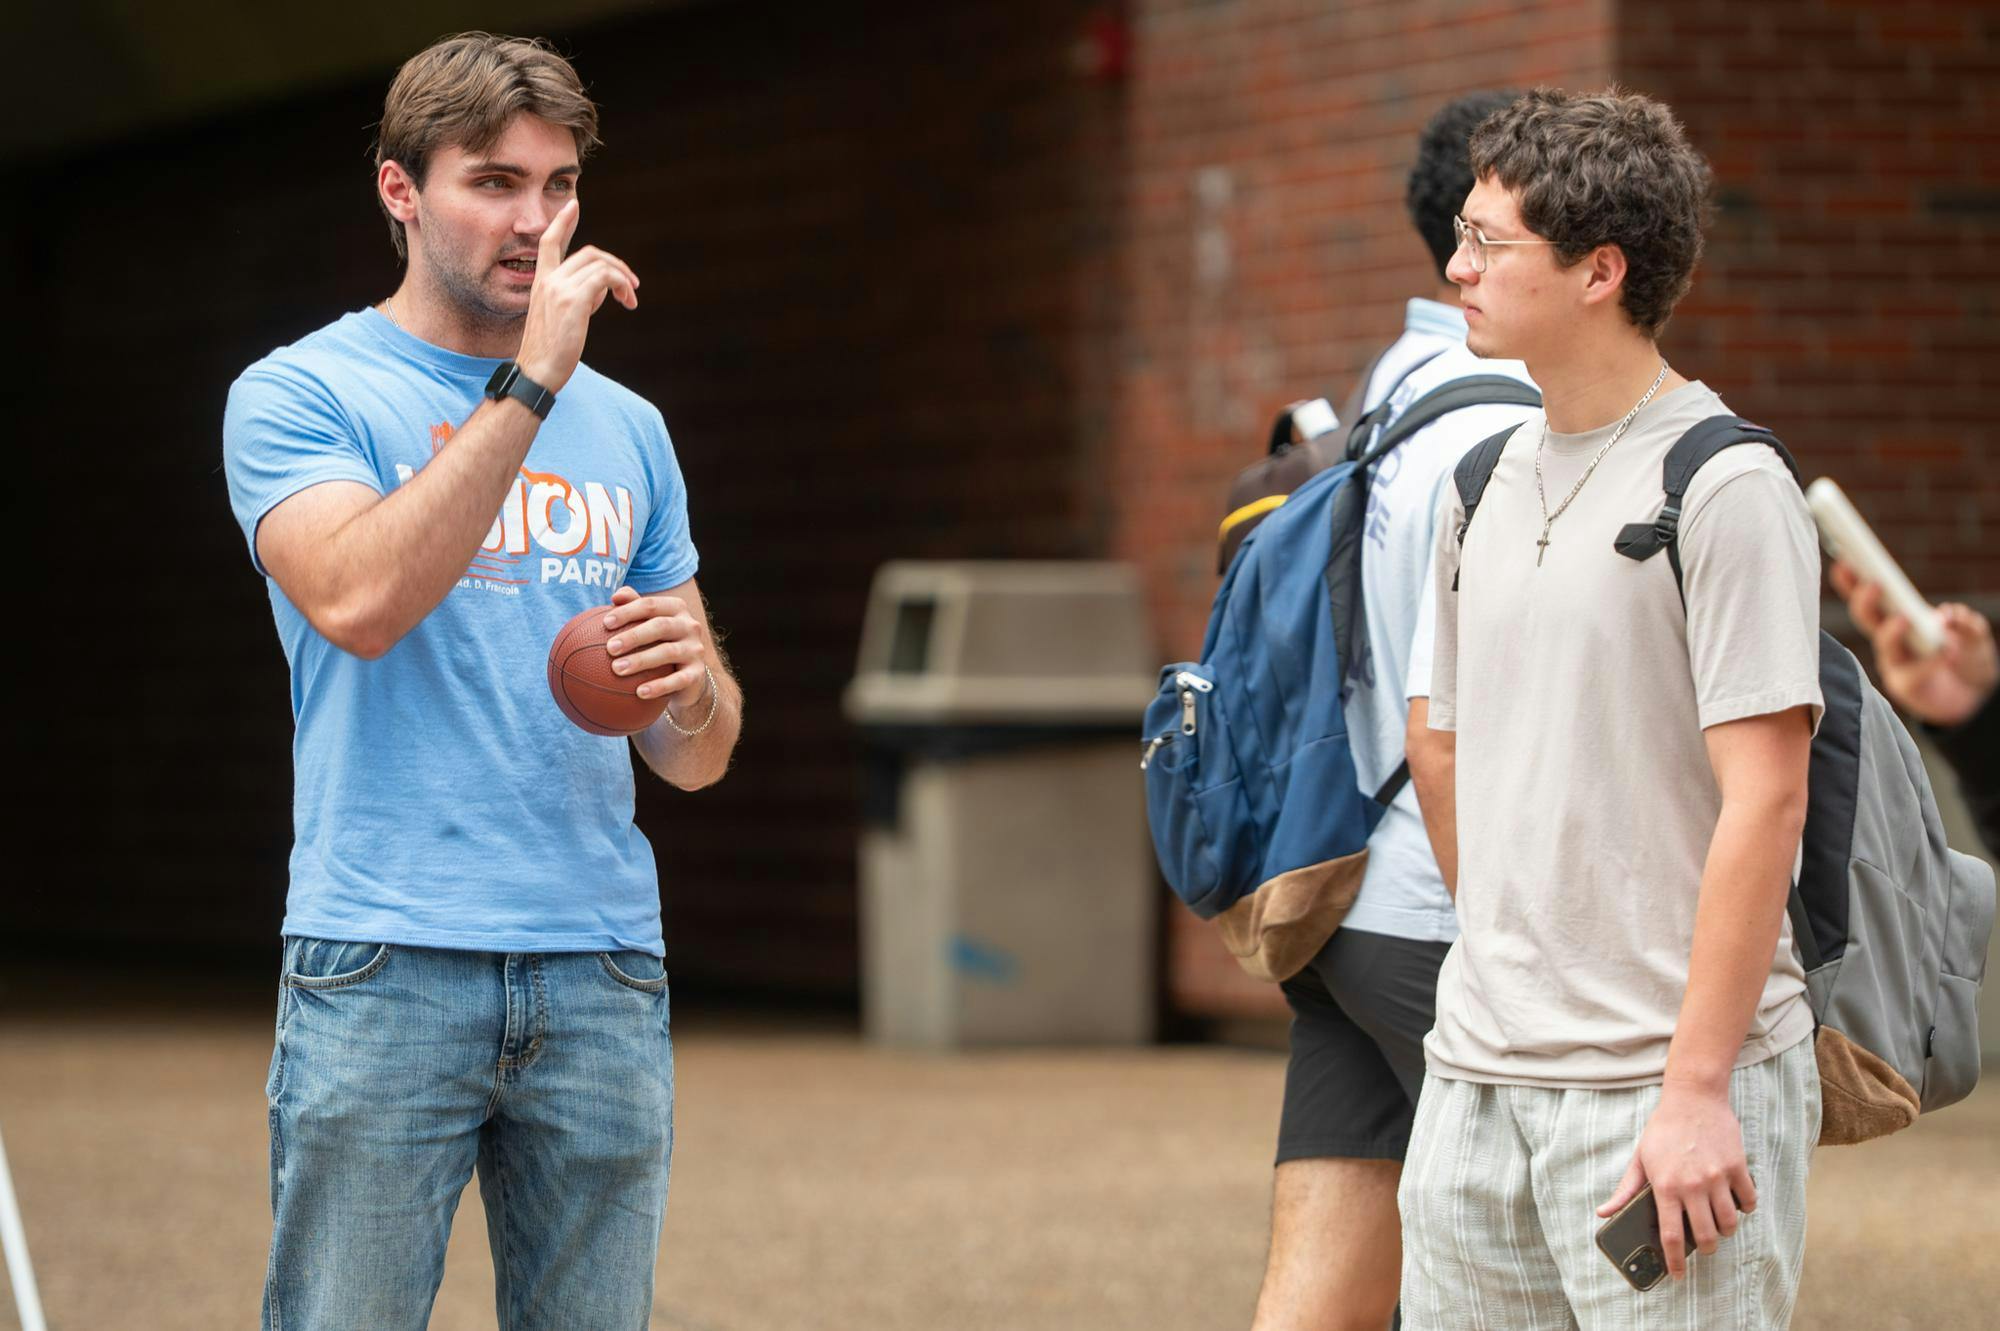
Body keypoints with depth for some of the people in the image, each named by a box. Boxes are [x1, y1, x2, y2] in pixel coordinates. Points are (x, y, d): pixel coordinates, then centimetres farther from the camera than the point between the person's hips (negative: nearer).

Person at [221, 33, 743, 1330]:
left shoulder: (627, 430, 17)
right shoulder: (299, 395, 2)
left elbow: (698, 759, 18)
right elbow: (360, 601, -19)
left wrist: (693, 681, -7)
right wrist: (530, 382, -18)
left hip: (605, 976, 5)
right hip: (384, 973, -4)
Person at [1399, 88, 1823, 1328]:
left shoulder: (1725, 487, -10)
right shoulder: (1486, 486, 13)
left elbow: (1765, 802, -14)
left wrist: (1699, 1087, -17)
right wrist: (1486, 1008, 17)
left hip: (1664, 1086, -7)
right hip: (1480, 1078, 7)